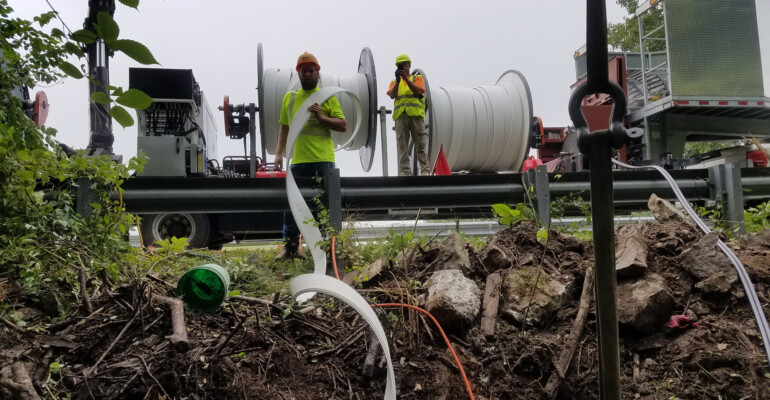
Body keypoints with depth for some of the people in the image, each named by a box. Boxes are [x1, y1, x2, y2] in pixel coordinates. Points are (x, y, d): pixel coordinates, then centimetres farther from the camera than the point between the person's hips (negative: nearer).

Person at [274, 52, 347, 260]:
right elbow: (284, 127, 15)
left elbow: (343, 126, 1)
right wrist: (279, 153, 7)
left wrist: (322, 117, -13)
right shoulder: (289, 97, 13)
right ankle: (290, 247, 11)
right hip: (298, 160, 2)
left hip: (323, 160, -2)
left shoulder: (328, 97, 6)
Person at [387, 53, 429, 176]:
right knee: (402, 145, -3)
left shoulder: (417, 78, 15)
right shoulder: (394, 82, 21)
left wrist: (406, 79, -15)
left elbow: (417, 91, -5)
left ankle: (425, 170, -5)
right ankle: (404, 171, -3)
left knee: (420, 144, -5)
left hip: (416, 114, -2)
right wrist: (397, 81, -12)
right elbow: (392, 95, 1)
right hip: (400, 116, 2)